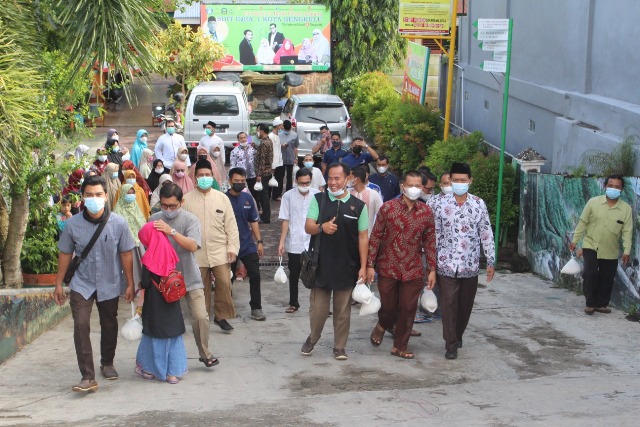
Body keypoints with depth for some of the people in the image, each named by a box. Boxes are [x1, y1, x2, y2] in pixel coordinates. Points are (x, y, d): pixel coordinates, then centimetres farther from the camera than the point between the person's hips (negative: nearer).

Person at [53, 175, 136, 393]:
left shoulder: (118, 223, -13)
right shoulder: (73, 224, -11)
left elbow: (126, 254, -4)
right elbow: (65, 254, 1)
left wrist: (130, 284, -1)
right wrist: (58, 284, 5)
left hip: (110, 285, 1)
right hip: (82, 284, -1)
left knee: (109, 326, 15)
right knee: (81, 326, -14)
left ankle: (107, 363, 40)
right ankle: (88, 377, -12)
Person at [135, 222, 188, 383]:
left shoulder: (149, 258, -16)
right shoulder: (169, 253, -2)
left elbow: (145, 283, -14)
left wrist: (140, 285, 5)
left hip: (155, 304, -4)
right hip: (172, 303, 4)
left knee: (155, 336, 9)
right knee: (174, 335, 10)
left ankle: (150, 369, 21)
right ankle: (173, 372, 12)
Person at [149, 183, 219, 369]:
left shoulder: (190, 219, -11)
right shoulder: (154, 219, -3)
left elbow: (193, 245, -26)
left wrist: (171, 231, -34)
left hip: (190, 278, -2)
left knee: (201, 316, -7)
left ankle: (205, 353, 13)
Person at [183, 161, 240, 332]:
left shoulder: (222, 198, 1)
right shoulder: (187, 199, -2)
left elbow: (231, 225, 2)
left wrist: (233, 247, -4)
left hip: (220, 251, 0)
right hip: (197, 252, 0)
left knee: (224, 284, -5)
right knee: (201, 287, 8)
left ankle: (221, 316, 12)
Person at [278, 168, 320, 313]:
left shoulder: (318, 195, -4)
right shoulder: (289, 196, -5)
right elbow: (285, 221, -2)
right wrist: (282, 242, -5)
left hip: (313, 243, 0)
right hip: (294, 243, 1)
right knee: (294, 275, 12)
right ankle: (293, 303, 27)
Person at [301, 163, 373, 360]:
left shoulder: (358, 206, 1)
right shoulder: (318, 200, 2)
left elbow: (363, 237, 1)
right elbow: (308, 227, -4)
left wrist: (363, 267, -4)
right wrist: (321, 227, -27)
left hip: (347, 268, 0)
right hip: (321, 265, 0)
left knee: (343, 310, 7)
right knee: (317, 308, 5)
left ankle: (339, 347, 20)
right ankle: (312, 339, 29)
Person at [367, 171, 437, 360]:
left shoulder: (427, 212, 0)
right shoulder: (388, 208, -7)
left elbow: (430, 242, 6)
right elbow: (375, 237, -4)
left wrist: (432, 269, 4)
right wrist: (370, 265, -5)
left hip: (413, 271, 2)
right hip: (388, 268, -2)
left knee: (408, 309, 6)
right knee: (388, 306, 9)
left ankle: (400, 346, 23)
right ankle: (382, 325, 43)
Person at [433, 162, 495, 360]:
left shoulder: (479, 204, -1)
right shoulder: (441, 204, -2)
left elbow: (486, 234, 2)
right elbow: (435, 235, 3)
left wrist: (491, 262, 1)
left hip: (470, 265, 1)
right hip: (446, 264, -1)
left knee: (465, 305, 13)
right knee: (449, 305, -3)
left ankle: (458, 335, 36)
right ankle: (451, 345, 5)